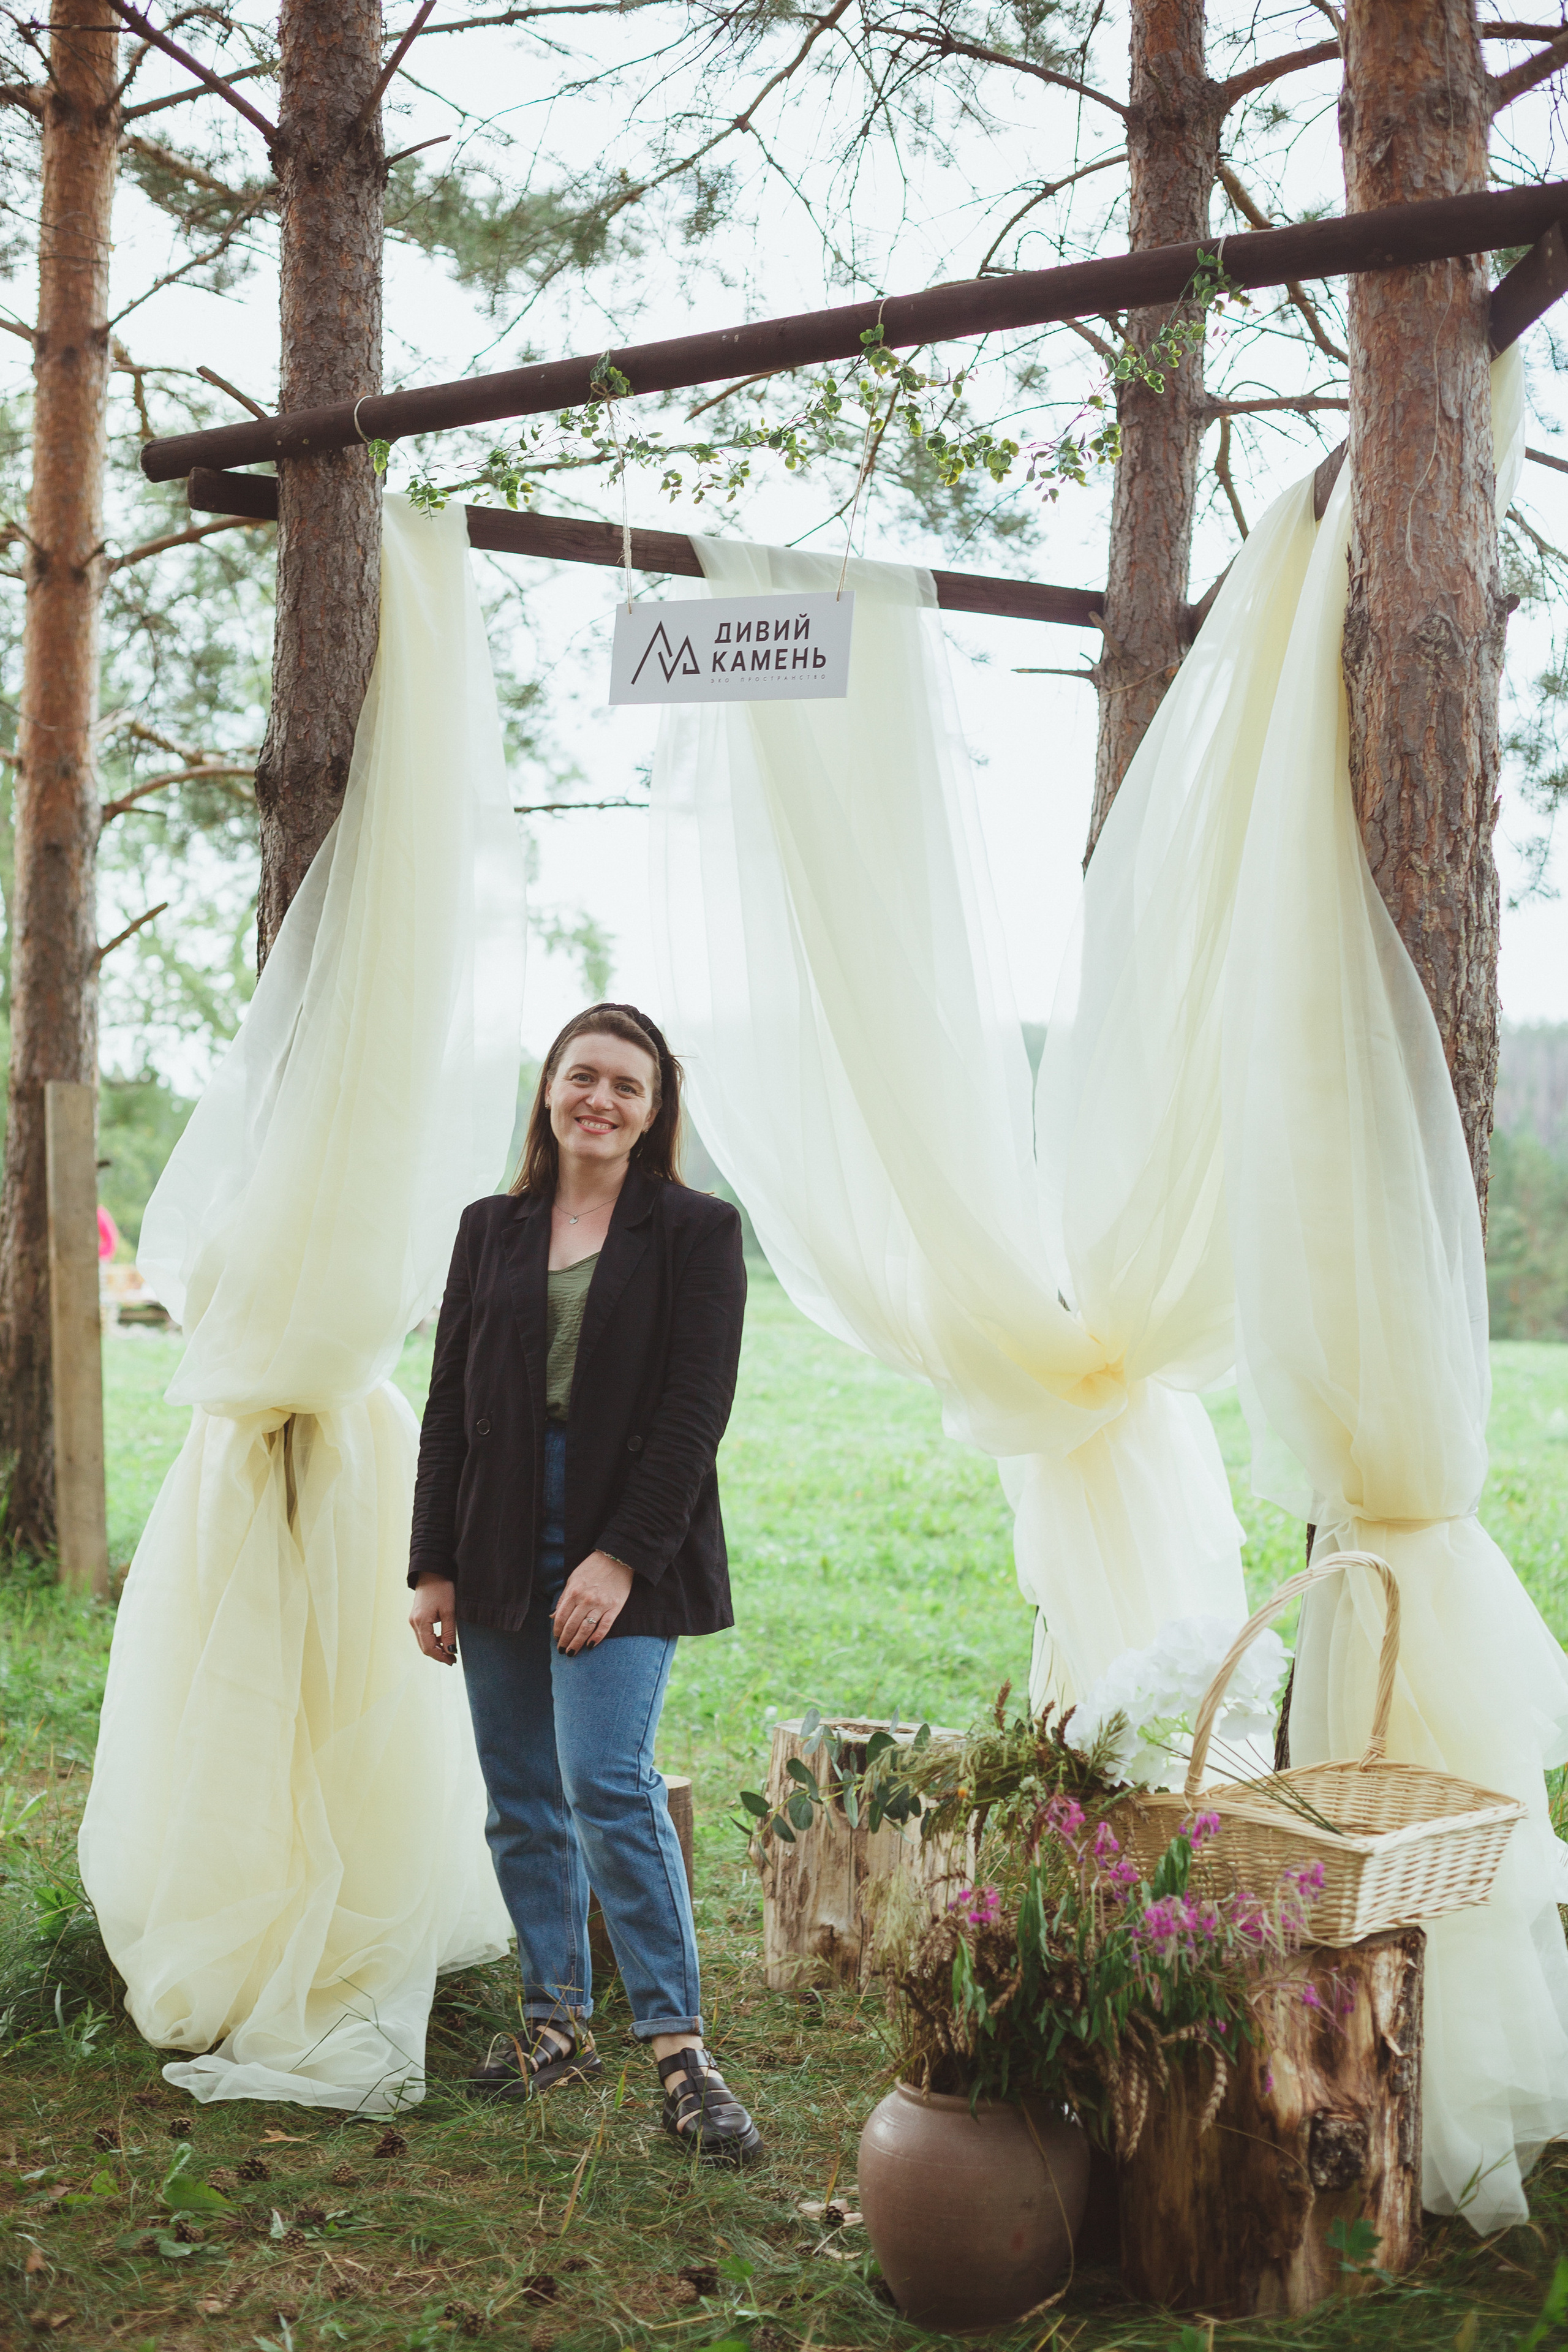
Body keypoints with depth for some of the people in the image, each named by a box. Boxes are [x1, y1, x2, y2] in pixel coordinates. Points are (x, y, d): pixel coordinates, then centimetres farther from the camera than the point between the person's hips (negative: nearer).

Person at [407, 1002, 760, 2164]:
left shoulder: (697, 1231, -1)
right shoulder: (492, 1230, 11)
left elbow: (695, 1413, -7)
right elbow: (450, 1404, 11)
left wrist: (621, 1557, -15)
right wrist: (433, 1567, 6)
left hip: (625, 1558, -4)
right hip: (499, 1554, 5)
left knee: (609, 1783, -14)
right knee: (522, 1801, 9)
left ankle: (680, 2047, -7)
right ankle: (558, 2021, 24)